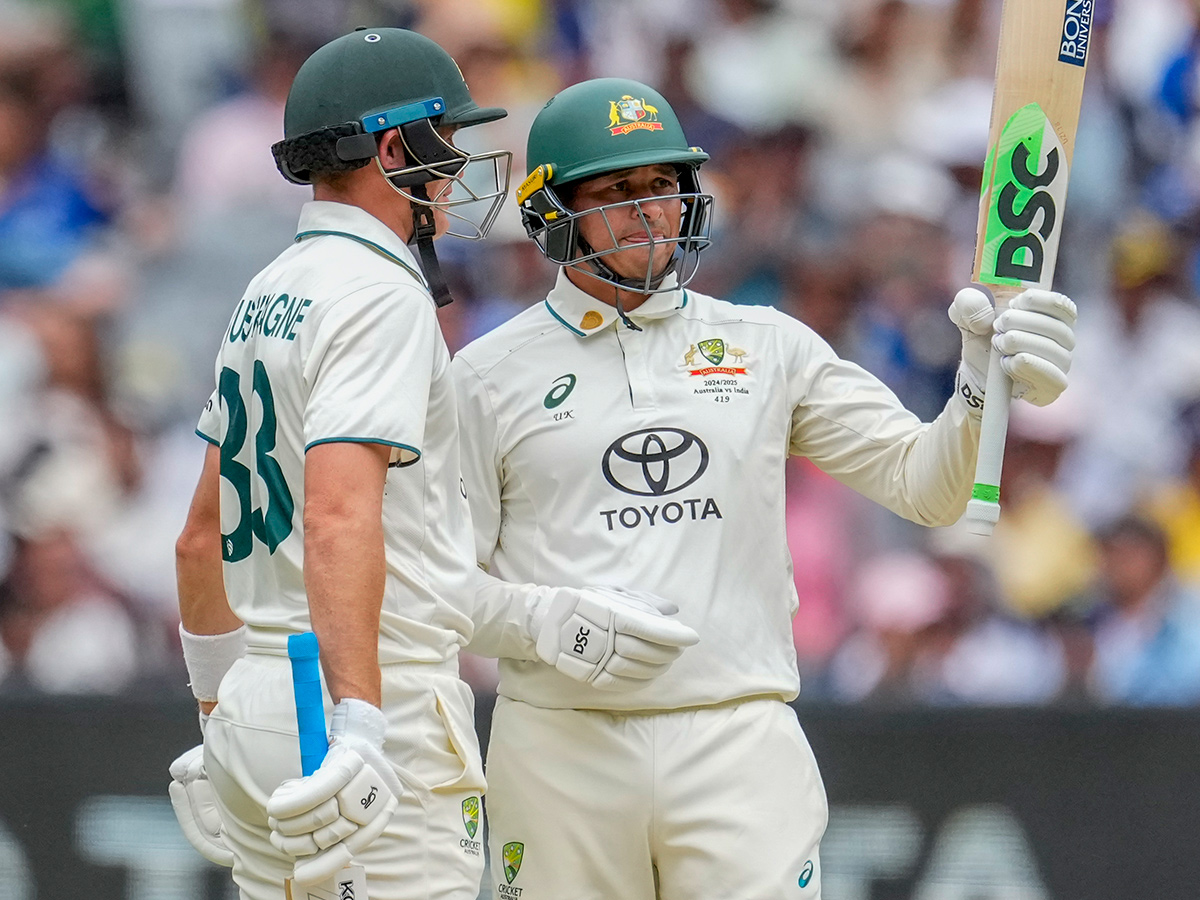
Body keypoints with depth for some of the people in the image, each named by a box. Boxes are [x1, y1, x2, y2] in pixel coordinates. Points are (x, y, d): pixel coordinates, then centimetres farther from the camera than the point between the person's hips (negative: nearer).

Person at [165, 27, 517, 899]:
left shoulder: (266, 295, 16)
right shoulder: (380, 295, -12)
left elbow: (202, 538, 22)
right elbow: (340, 515, -25)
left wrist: (221, 716, 30)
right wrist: (358, 723, -32)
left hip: (260, 695, 9)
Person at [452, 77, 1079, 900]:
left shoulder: (767, 348, 12)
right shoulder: (489, 376, 7)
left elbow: (925, 484, 5)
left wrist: (984, 383, -14)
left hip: (741, 741, 1)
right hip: (561, 744, -1)